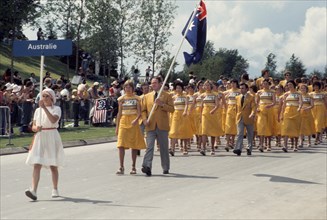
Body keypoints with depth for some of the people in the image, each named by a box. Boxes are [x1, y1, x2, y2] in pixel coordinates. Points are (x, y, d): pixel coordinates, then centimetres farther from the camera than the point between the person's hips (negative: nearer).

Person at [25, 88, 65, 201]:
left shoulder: (56, 109, 0)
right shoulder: (38, 110, 12)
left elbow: (53, 120, -21)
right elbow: (33, 127, 11)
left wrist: (44, 107, -26)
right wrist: (36, 128, -13)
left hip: (52, 137, -3)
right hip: (39, 137, 3)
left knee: (53, 166, 8)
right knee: (36, 165, -11)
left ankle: (55, 189, 25)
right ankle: (33, 190, -20)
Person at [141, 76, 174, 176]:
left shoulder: (167, 96, 5)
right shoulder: (147, 96, 13)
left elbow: (172, 109, -3)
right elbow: (143, 110, 13)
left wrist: (162, 104, -17)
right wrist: (145, 119, -5)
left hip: (162, 126, -1)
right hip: (150, 126, 1)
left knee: (164, 148, 8)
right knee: (149, 147, -12)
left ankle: (166, 168, 20)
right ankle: (147, 167, -21)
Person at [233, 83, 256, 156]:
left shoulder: (251, 97, -2)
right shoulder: (237, 97, 11)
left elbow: (253, 107, -10)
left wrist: (252, 114, -27)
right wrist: (237, 116, 11)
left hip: (248, 118, -2)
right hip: (240, 118, 2)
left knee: (250, 134, 9)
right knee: (239, 134, -11)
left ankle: (249, 149, 22)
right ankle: (238, 149, -20)